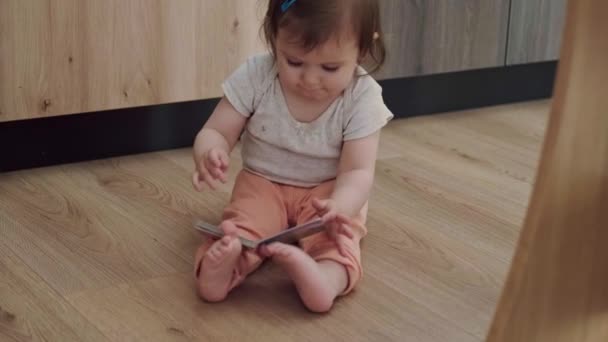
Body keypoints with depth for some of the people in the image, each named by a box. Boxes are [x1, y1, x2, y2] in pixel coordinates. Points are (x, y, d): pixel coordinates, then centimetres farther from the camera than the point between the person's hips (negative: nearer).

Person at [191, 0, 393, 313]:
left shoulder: (362, 97, -20)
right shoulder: (255, 76, -18)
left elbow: (358, 171, -24)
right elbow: (216, 133, -13)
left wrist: (339, 207, -48)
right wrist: (209, 155, -40)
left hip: (328, 192, -1)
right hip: (263, 184, 1)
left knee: (336, 231, -33)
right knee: (245, 218, -30)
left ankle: (329, 274, -61)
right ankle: (225, 261, -59)